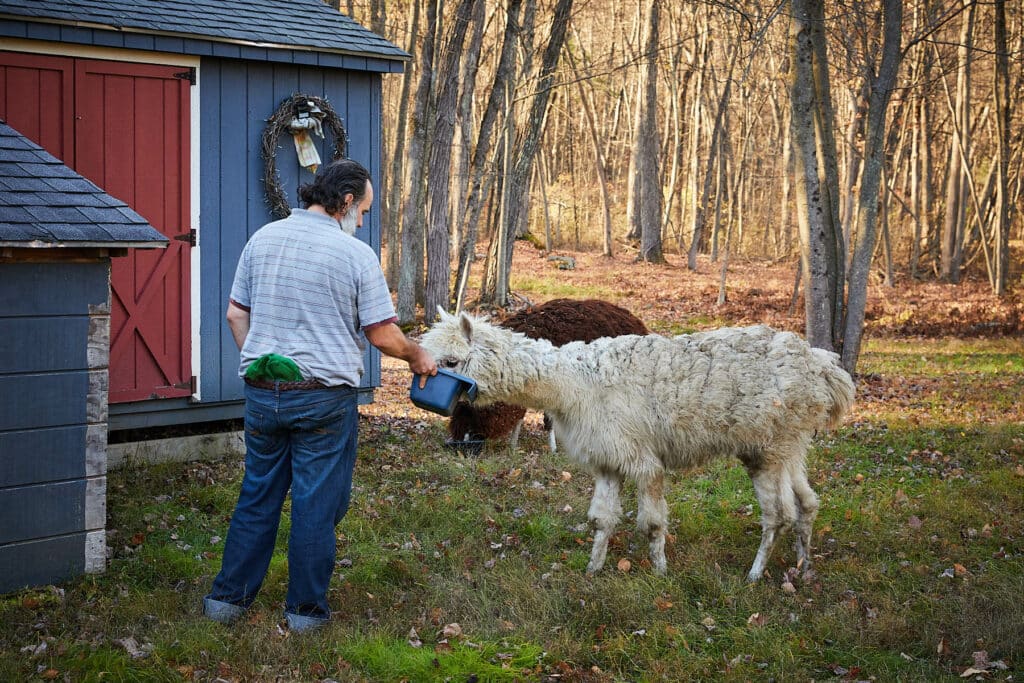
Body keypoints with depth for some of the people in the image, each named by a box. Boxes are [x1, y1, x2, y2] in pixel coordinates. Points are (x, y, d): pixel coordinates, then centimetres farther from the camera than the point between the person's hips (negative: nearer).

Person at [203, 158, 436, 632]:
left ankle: (228, 597, 21)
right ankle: (305, 607, 14)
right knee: (316, 504, 6)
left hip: (262, 393, 5)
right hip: (324, 398, -4)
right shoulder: (356, 255, -10)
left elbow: (236, 314, 10)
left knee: (257, 495, 15)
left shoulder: (263, 239, 5)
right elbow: (382, 334, -7)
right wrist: (417, 357, 11)